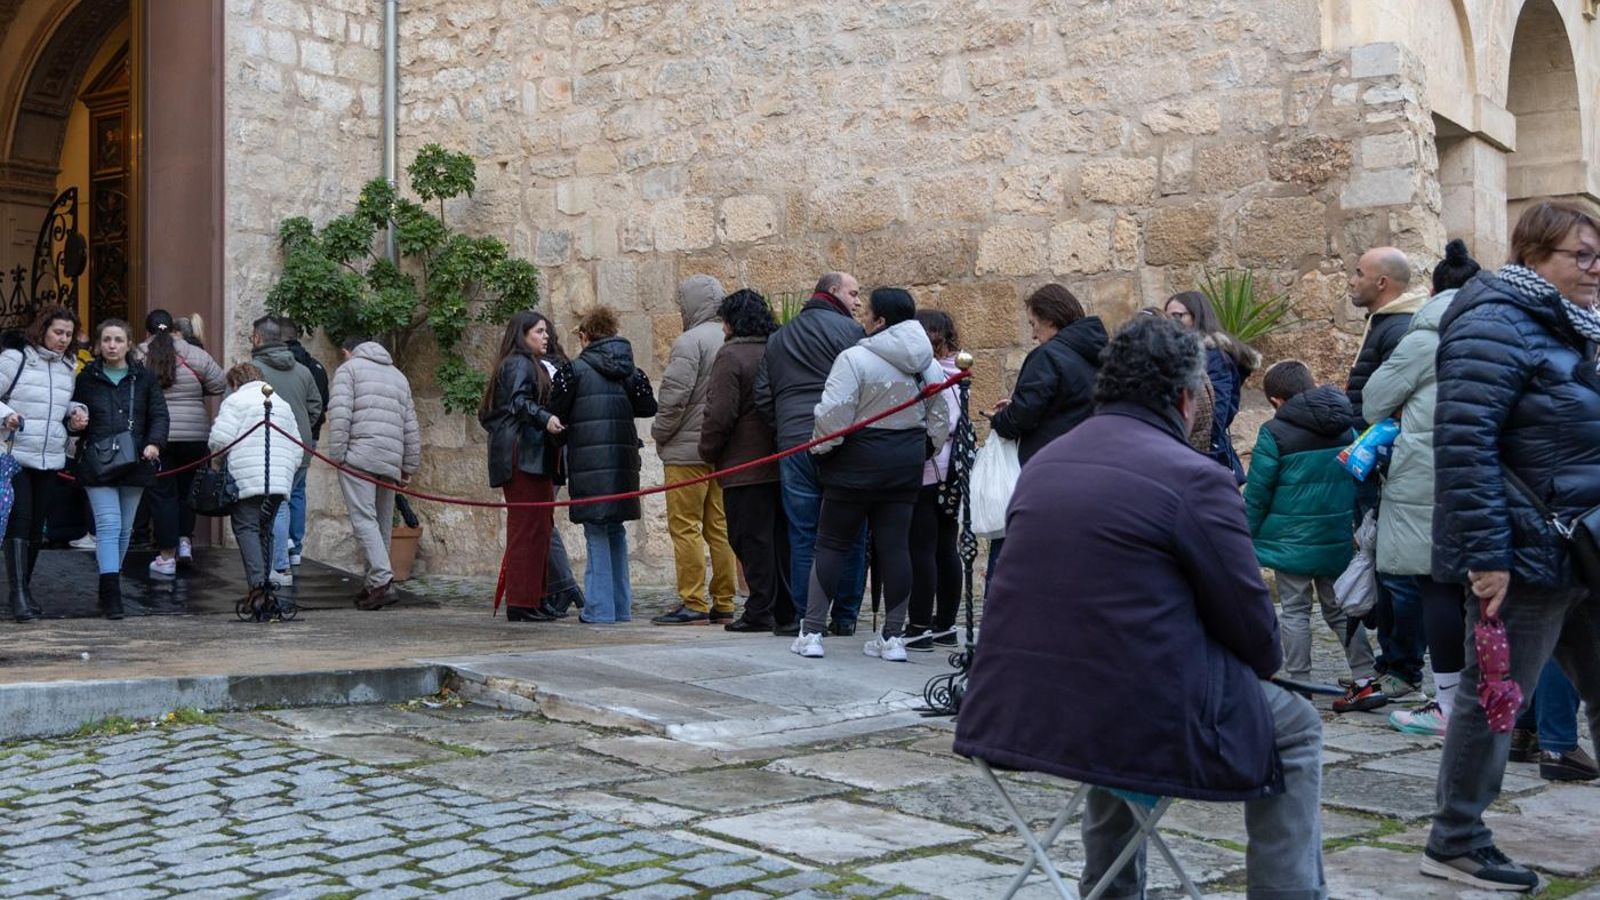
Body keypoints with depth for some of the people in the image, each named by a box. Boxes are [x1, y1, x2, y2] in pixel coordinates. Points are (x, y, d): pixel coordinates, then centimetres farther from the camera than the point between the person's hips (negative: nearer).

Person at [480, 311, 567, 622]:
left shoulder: (535, 366, 25)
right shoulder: (519, 364, -6)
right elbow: (519, 402, -22)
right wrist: (545, 418, -38)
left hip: (534, 459, 11)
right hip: (524, 456, -11)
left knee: (540, 528, 10)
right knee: (528, 528, -12)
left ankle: (534, 599, 13)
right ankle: (521, 603, -12)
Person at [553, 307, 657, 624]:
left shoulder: (577, 368, -4)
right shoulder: (628, 368, 10)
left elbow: (559, 413, -5)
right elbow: (648, 408, 6)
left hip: (589, 461, -5)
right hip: (623, 458, 5)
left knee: (597, 532, -2)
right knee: (616, 529, 14)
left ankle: (599, 607, -3)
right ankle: (621, 605, 16)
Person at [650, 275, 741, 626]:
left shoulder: (690, 341, -11)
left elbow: (674, 396, -17)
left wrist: (659, 433, -2)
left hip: (688, 449, -7)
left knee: (686, 527, -3)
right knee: (719, 526, 10)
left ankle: (693, 604, -4)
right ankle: (723, 604, 12)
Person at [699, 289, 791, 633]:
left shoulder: (731, 356, -11)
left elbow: (720, 414, -16)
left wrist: (708, 451, -2)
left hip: (744, 466, -7)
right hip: (780, 460, 7)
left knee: (751, 539, -2)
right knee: (781, 537, 11)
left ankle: (760, 612, -1)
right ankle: (786, 610, 16)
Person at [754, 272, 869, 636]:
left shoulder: (778, 338, 18)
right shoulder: (849, 330, 0)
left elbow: (763, 396, 14)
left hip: (793, 444, 4)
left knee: (802, 534, 5)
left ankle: (804, 617, 4)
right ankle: (845, 616, 8)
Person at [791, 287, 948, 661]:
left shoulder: (854, 359, -14)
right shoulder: (928, 365, 7)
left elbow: (833, 416, -18)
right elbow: (940, 420, 12)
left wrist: (820, 449, -1)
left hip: (858, 462, -5)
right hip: (906, 464, 5)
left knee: (832, 544, 4)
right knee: (895, 546, 7)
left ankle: (811, 632, 5)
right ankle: (893, 637, 8)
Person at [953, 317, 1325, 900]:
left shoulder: (1042, 464, 11)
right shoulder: (1195, 478, -10)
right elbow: (1257, 637, -4)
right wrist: (1264, 659, 19)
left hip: (1015, 714, 7)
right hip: (1143, 722, -6)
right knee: (1295, 729, 19)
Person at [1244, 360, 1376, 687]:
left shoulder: (1274, 433, -12)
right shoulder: (1346, 426, 4)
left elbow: (1257, 493, -10)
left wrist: (1247, 536, 1)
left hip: (1292, 542, -5)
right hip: (1338, 538, 5)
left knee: (1295, 611, 5)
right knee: (1340, 608, 16)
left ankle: (1299, 682, 7)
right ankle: (1365, 676, 14)